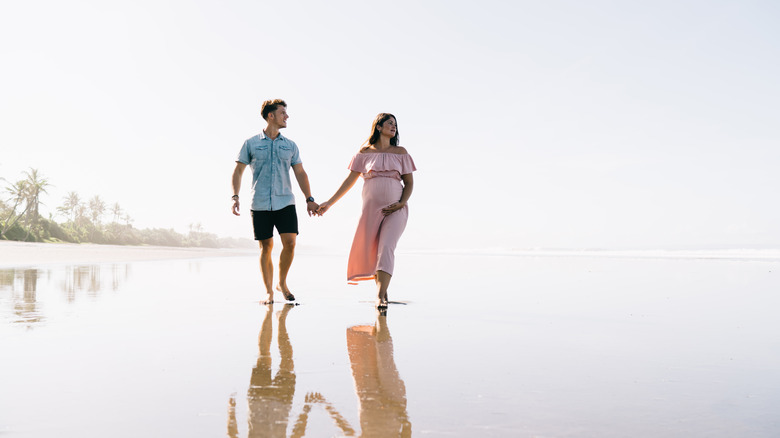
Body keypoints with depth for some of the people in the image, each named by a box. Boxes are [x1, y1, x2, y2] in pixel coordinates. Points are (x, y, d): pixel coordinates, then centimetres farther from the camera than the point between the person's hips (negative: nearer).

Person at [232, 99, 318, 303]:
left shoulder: (290, 146, 12)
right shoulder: (251, 144, 5)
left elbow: (300, 173, 12)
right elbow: (238, 171, 5)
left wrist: (309, 199, 3)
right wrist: (235, 197, -7)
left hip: (285, 202, 2)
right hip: (260, 204, -2)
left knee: (290, 242, -10)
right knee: (266, 247, 1)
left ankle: (282, 283, 12)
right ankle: (268, 291, 12)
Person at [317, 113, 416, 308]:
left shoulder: (400, 153, 9)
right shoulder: (364, 153, 8)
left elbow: (409, 182, 10)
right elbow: (350, 180, 10)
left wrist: (401, 203, -7)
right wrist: (329, 203, 6)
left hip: (395, 210, -1)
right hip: (371, 208, 1)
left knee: (386, 248, -17)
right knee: (370, 252, 4)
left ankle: (380, 297, -20)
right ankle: (382, 289, 22)